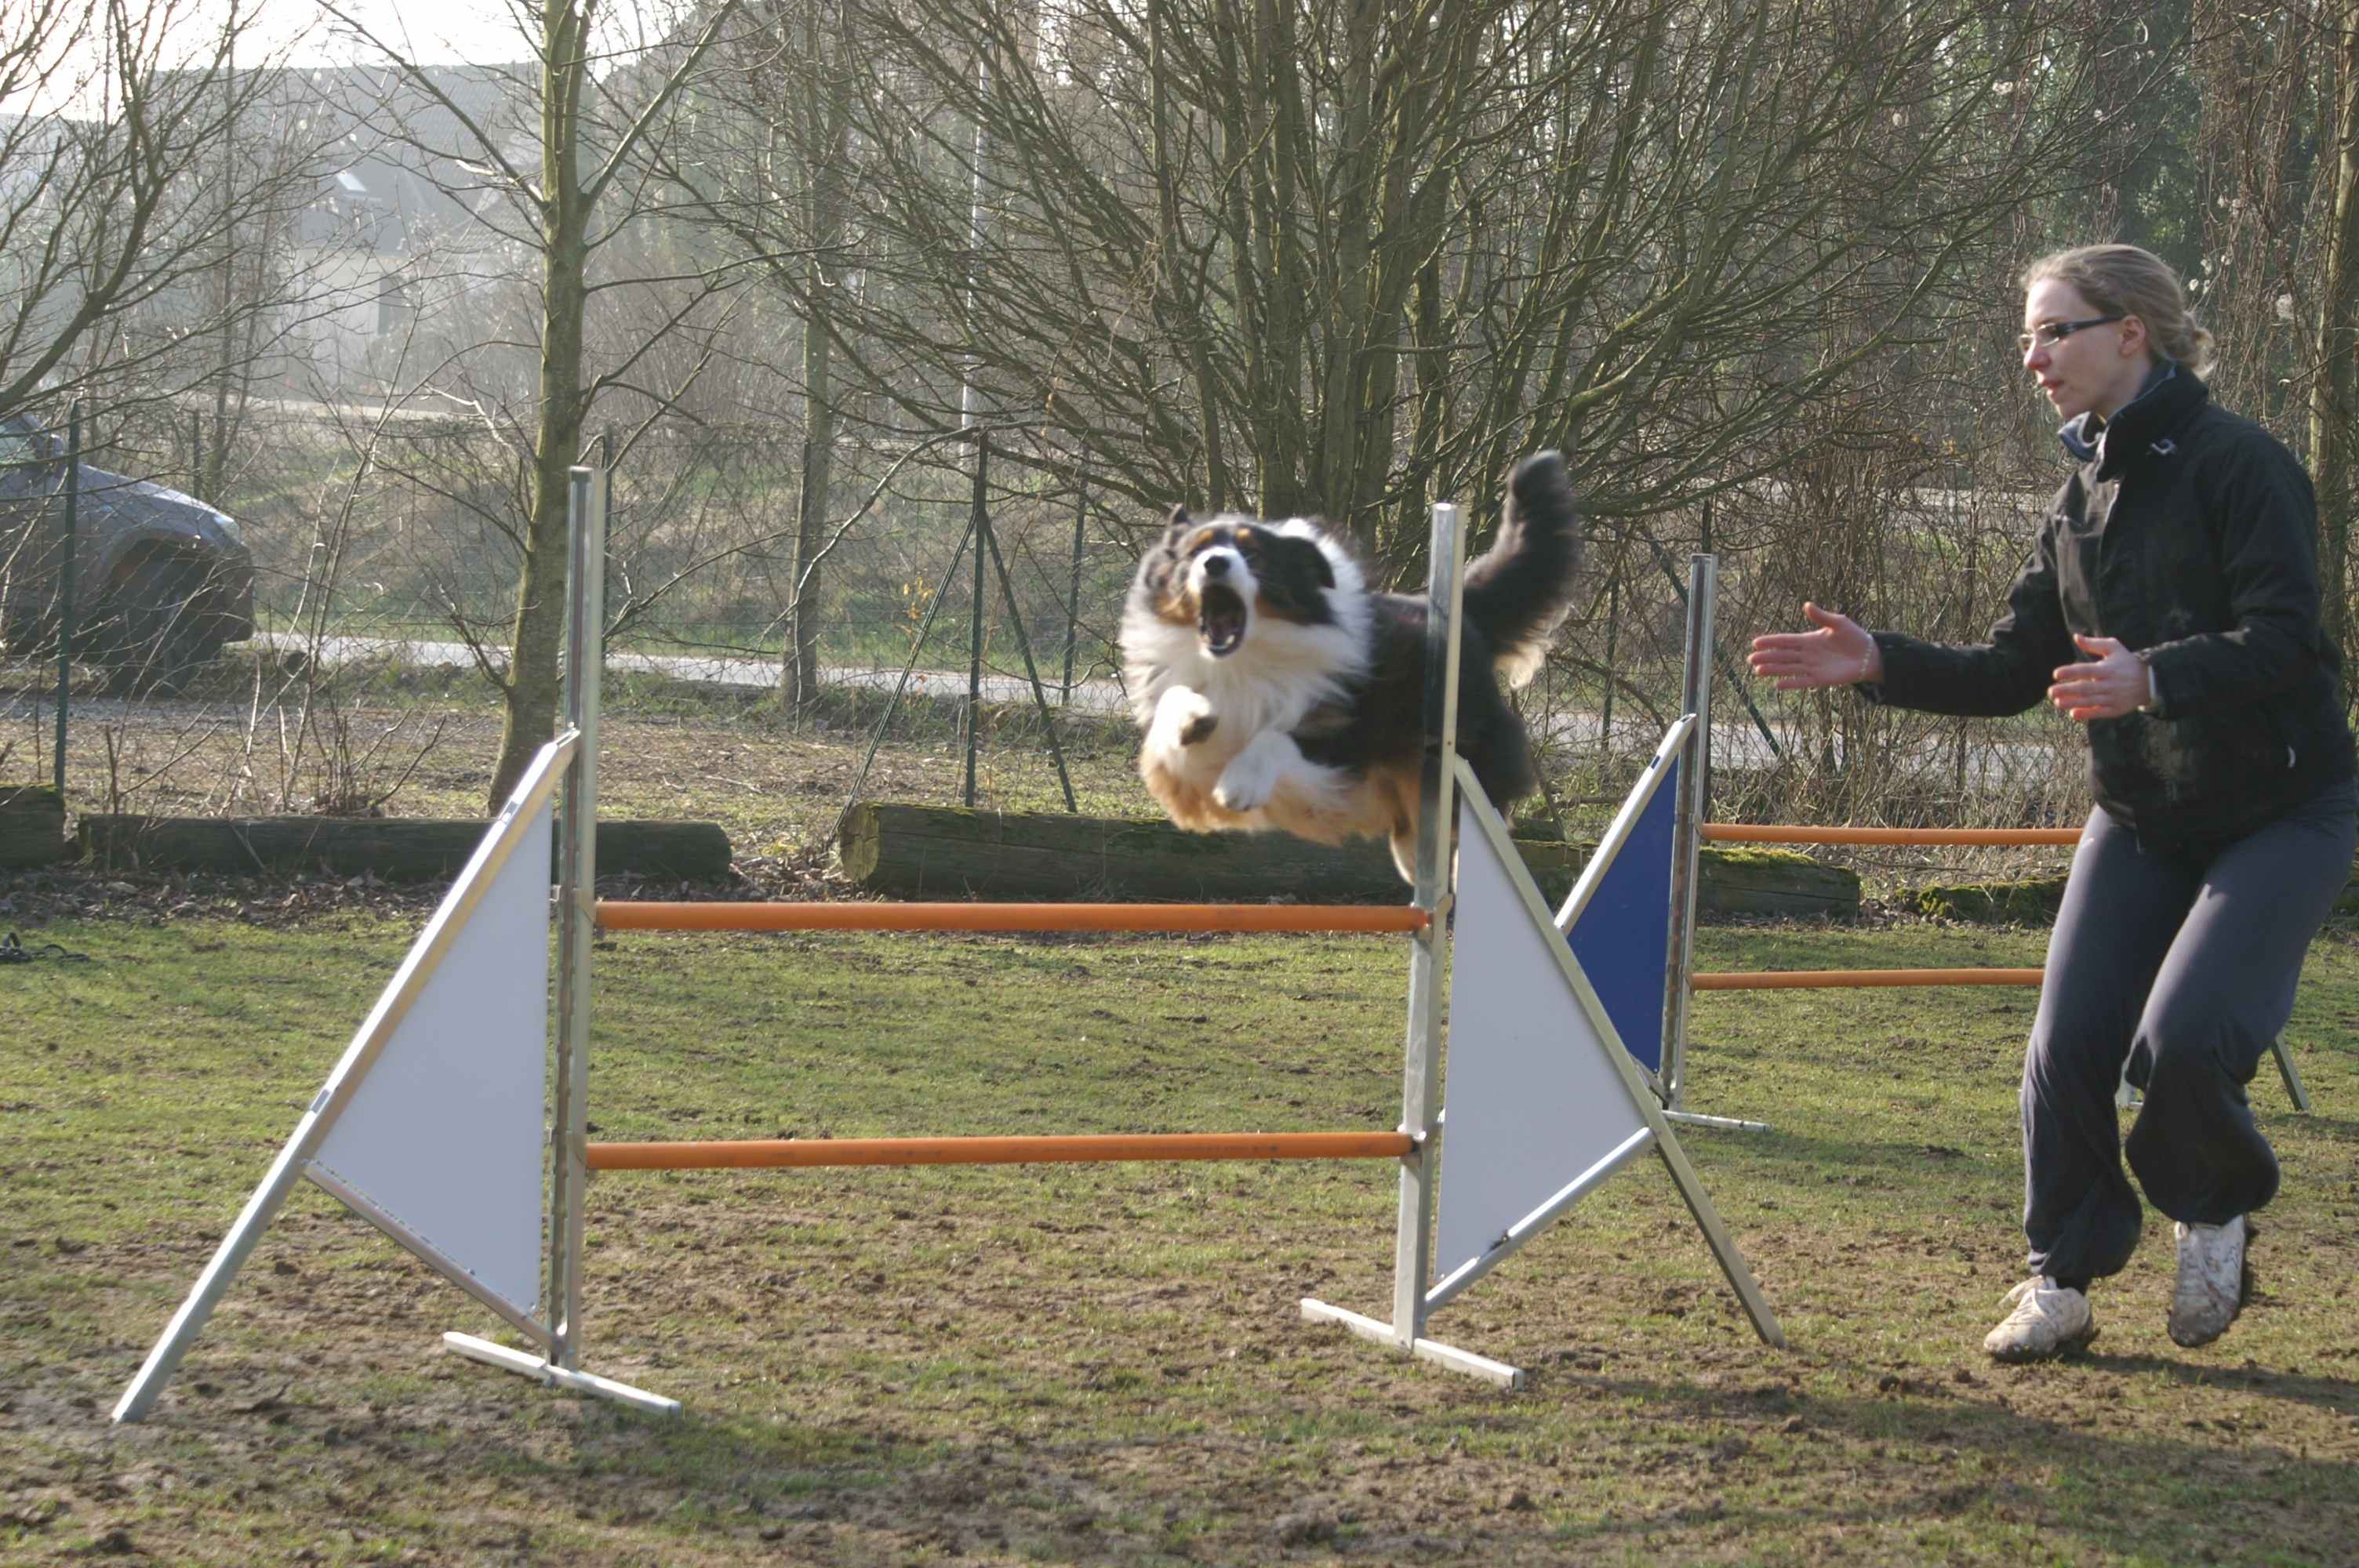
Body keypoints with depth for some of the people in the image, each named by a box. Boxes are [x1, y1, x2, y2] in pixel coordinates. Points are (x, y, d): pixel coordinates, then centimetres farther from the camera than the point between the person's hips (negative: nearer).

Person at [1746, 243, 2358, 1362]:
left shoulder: (2240, 465, -15)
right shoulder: (2081, 500, 7)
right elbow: (2011, 674, 10)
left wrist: (2155, 677, -40)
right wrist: (1877, 663, -3)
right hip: (2140, 814, 6)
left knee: (2184, 1039, -20)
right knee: (2067, 1048, -5)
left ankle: (2214, 1222, 10)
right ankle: (2060, 1285, 11)